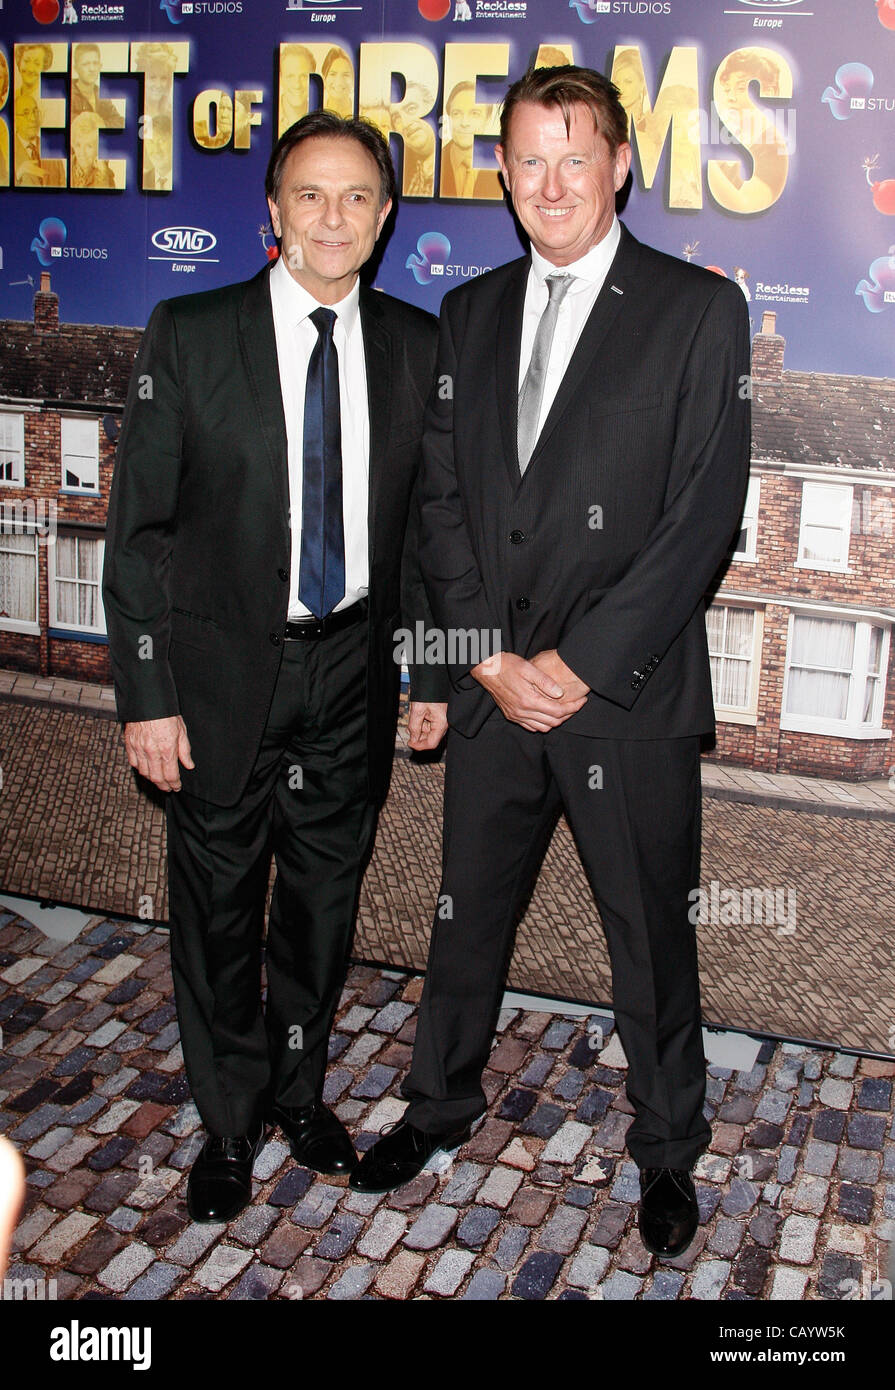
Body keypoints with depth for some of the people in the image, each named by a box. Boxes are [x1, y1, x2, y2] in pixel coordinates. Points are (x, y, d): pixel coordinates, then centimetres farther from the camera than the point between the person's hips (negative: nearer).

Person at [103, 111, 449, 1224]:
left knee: (325, 894, 15)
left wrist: (435, 669, 4)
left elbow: (427, 518, 7)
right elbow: (138, 526, -7)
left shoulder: (416, 344, 1)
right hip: (223, 669, -2)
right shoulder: (189, 335, -8)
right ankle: (230, 1122, 31)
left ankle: (299, 1089, 38)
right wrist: (146, 694, -10)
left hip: (355, 668, 3)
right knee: (219, 902, 10)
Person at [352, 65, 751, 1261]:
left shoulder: (698, 310, -4)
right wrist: (490, 654, -6)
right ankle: (442, 1101, 41)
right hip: (493, 690, 4)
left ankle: (668, 1149, 33)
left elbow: (705, 514, -11)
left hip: (629, 699, -3)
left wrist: (578, 664, -14)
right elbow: (439, 496, 7)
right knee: (468, 915, 18)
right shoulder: (469, 315, 10)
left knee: (651, 939, 10)